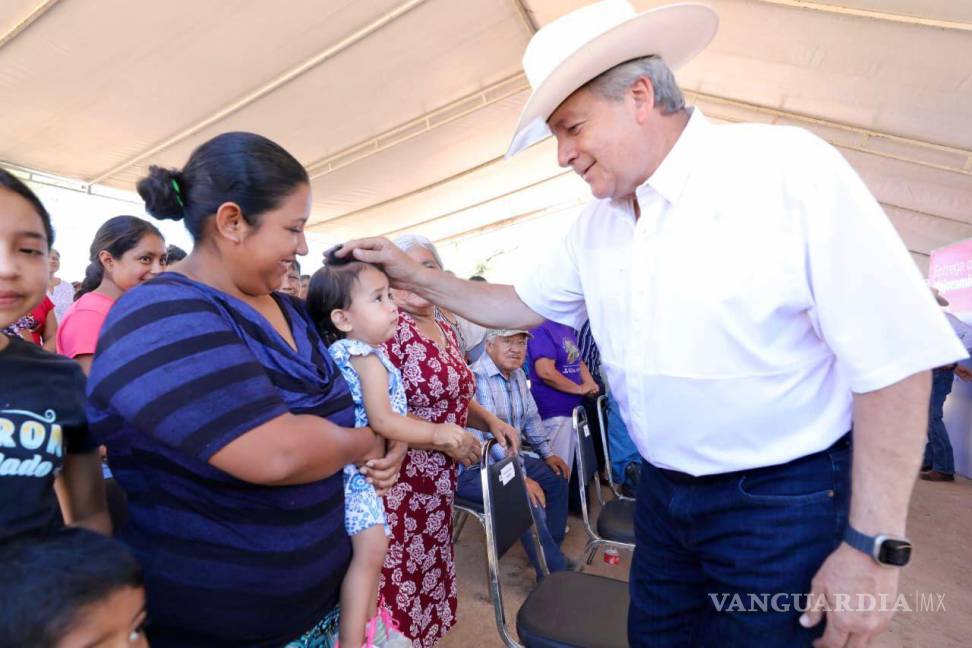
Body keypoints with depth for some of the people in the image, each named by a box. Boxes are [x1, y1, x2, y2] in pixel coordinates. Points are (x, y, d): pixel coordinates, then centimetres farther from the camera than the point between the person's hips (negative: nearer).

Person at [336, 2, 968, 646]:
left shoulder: (789, 167, -17)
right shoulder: (596, 222, 2)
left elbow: (892, 357, -17)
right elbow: (522, 305, 12)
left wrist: (875, 546, -15)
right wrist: (417, 276, 4)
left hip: (783, 503, -5)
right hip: (663, 492, 6)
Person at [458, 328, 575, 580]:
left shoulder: (518, 375, 5)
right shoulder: (476, 379, -26)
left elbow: (531, 417, 19)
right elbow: (482, 441, -31)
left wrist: (547, 453, 12)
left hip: (507, 457, 10)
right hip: (471, 470, -10)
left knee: (556, 478, 11)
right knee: (530, 499, -24)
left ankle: (552, 551, 27)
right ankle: (554, 574, -4)